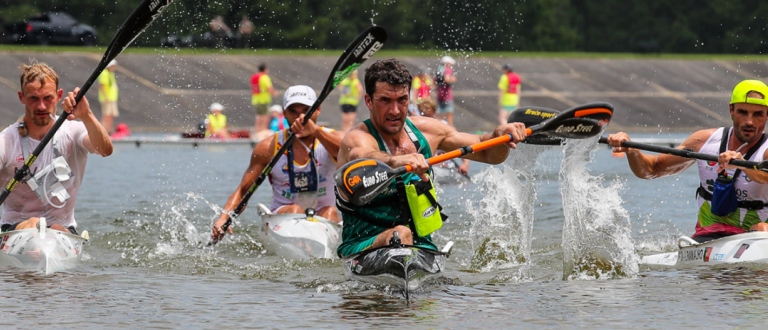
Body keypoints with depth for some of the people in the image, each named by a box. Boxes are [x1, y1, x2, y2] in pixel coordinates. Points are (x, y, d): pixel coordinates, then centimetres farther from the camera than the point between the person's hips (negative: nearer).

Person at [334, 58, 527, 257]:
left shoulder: (426, 130, 6)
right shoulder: (358, 138, -12)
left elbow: (489, 154, 14)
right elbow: (365, 158, -39)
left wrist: (500, 136, -10)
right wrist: (395, 162, -61)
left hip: (421, 246, 5)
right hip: (363, 246, -5)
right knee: (400, 234, -38)